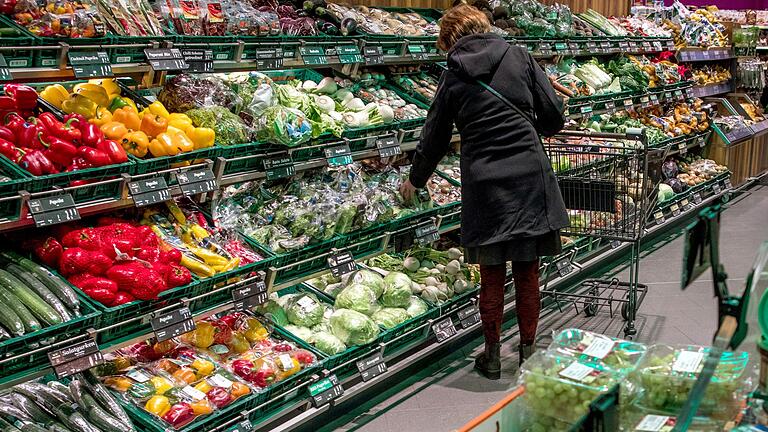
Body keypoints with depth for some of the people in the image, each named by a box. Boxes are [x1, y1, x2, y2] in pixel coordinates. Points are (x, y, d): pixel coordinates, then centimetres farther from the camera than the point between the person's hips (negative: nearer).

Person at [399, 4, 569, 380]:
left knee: (492, 275, 10)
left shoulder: (453, 77, 5)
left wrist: (415, 181, 27)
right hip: (530, 176, 1)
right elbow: (554, 115, 3)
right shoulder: (519, 57, 5)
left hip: (483, 183, 0)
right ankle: (528, 352, 21)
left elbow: (434, 139, 12)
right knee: (527, 271, 10)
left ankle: (492, 355, 20)